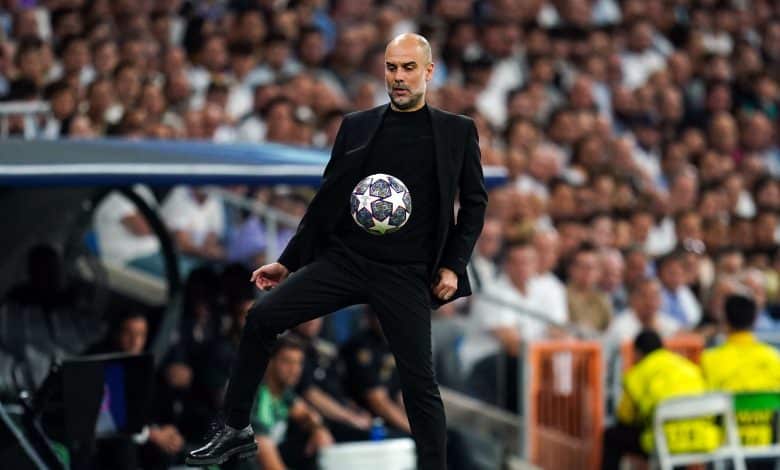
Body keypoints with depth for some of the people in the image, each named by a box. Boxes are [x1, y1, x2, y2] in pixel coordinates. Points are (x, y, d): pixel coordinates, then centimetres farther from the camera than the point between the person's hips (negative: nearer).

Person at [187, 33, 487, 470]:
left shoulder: (457, 131, 1)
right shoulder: (356, 126, 7)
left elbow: (475, 202, 6)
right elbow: (327, 199, 11)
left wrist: (453, 266, -4)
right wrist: (287, 261, 10)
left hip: (405, 274, -2)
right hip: (343, 258, 2)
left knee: (419, 381, -6)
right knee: (262, 318, -10)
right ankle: (237, 429, 4)